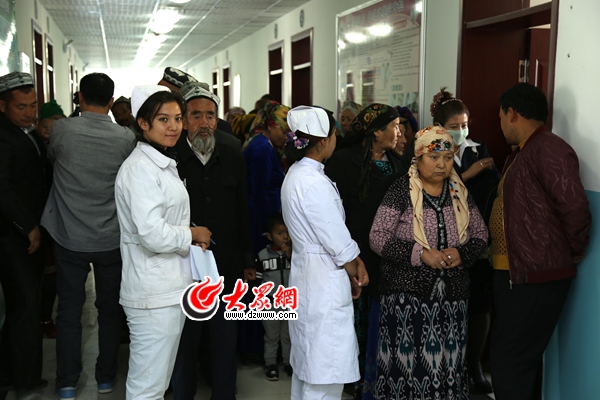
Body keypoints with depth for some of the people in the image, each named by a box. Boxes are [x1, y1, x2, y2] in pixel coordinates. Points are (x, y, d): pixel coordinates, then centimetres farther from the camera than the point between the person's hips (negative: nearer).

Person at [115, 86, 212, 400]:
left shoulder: (163, 164, 15)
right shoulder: (140, 168, -16)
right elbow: (153, 234, -24)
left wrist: (188, 236, 6)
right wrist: (192, 235, -9)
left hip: (170, 288, 10)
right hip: (154, 294, -10)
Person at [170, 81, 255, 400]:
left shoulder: (233, 160, 7)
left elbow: (243, 215, 11)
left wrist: (247, 262, 11)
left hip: (227, 269, 4)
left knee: (225, 344, 15)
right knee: (184, 343, 11)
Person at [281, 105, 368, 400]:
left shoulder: (297, 174, 9)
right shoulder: (314, 183, -21)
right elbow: (339, 244, -18)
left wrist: (356, 263, 3)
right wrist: (356, 276, -1)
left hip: (306, 277, 10)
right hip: (325, 280, -10)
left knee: (306, 365, 21)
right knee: (325, 375, 0)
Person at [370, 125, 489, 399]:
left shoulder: (460, 192, 7)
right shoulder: (401, 190, -7)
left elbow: (480, 234, 12)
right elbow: (378, 238, -11)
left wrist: (461, 253, -9)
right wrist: (420, 254, -21)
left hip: (451, 294, 4)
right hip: (408, 293, -4)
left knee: (447, 361, 9)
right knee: (408, 360, -1)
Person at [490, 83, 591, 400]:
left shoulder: (549, 150, -17)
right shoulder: (522, 152, 16)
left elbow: (575, 208, -23)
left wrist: (574, 252, -10)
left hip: (536, 278, -10)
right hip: (512, 273, 10)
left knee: (510, 364, -6)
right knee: (504, 357, 19)